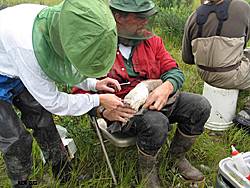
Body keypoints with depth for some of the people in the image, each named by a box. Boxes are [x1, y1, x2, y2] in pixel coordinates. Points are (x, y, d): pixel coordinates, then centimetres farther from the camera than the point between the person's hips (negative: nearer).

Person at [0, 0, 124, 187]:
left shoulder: (60, 22, -23)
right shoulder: (27, 46, -43)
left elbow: (65, 64, 0)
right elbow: (52, 102, -27)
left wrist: (93, 83, -11)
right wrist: (98, 100, -20)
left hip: (16, 69, 6)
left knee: (43, 121, 7)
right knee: (15, 139, -2)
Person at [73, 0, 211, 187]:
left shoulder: (153, 40, 4)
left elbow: (174, 71, 4)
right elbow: (80, 92, -6)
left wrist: (166, 87, -20)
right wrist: (104, 111, -23)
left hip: (156, 99, 6)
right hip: (123, 109, -5)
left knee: (201, 106, -8)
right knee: (156, 122, -35)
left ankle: (177, 157, 16)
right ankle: (146, 170, 0)